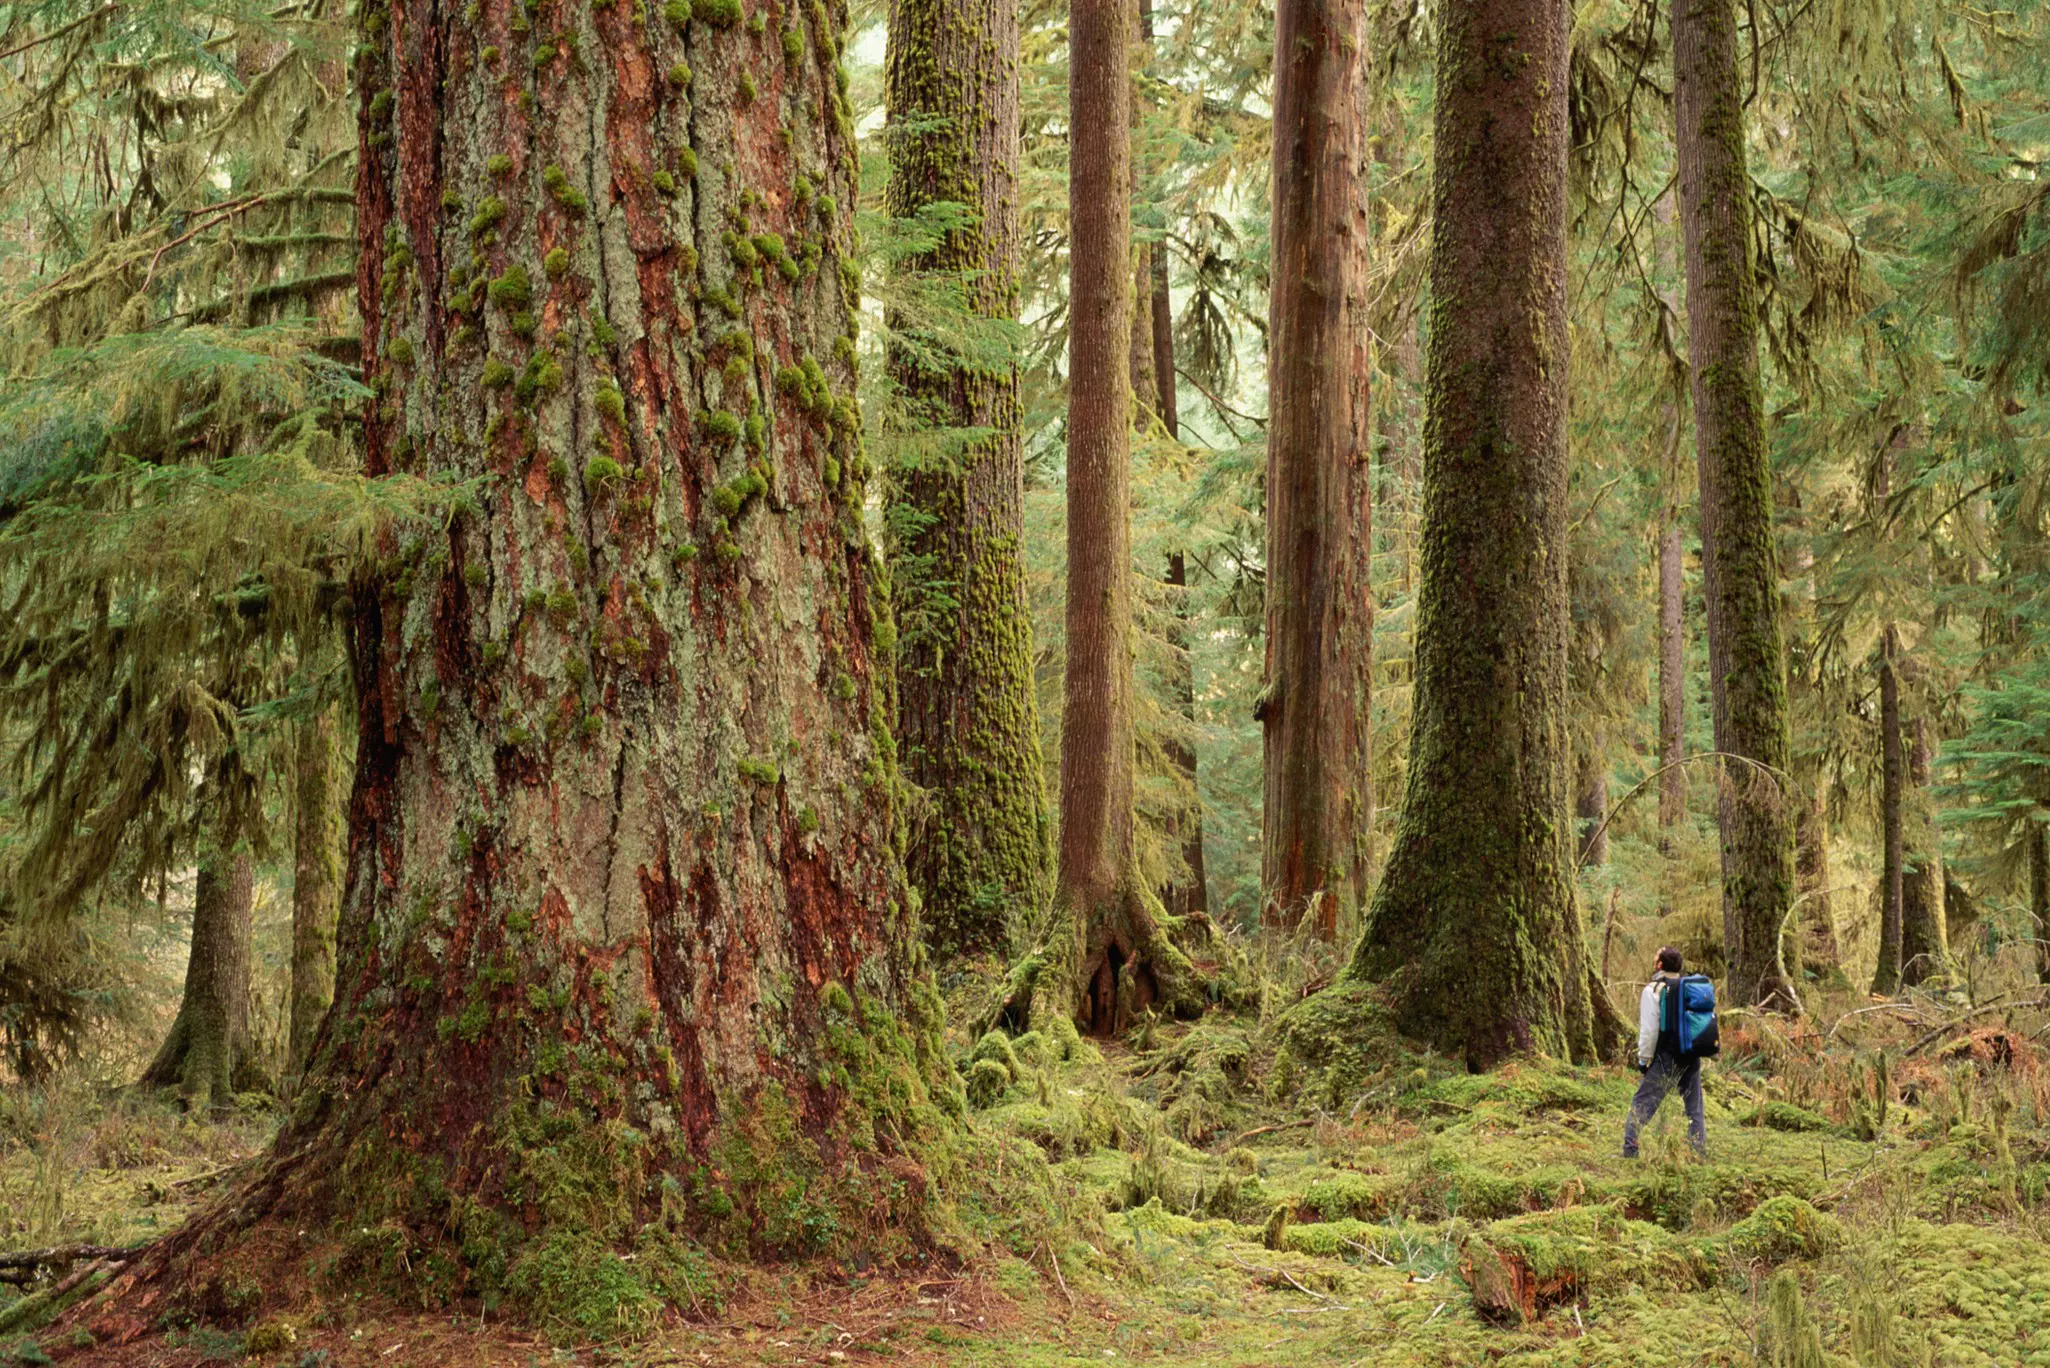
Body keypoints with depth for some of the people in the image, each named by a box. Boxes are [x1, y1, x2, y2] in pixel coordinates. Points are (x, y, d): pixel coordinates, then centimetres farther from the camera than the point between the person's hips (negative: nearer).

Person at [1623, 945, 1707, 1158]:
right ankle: (1700, 1153, 9)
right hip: (1691, 1059, 6)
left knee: (1642, 1103, -3)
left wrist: (1643, 1059, -3)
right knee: (1695, 1107, 12)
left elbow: (1649, 1029, -10)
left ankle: (1630, 1149, -10)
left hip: (1666, 1059, -6)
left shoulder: (1654, 990, -7)